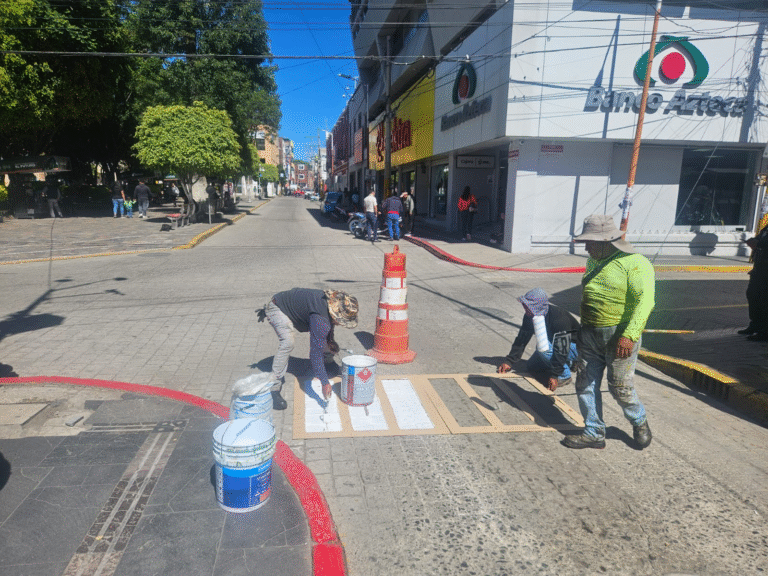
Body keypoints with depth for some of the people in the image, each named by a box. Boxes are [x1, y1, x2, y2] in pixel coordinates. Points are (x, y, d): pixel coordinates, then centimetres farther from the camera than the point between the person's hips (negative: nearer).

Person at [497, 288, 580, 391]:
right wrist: (509, 361, -8)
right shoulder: (530, 316, -12)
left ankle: (564, 376, -12)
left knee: (544, 348, -33)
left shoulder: (559, 318, -36)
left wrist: (554, 375, -34)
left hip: (574, 345, -8)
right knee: (531, 367, 9)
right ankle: (566, 363, 18)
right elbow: (521, 339, -4)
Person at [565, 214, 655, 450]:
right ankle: (594, 433, 19)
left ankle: (639, 422, 31)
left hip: (619, 335, -7)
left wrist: (629, 336, -27)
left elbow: (644, 302, -20)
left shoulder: (635, 264, -12)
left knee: (620, 387, 2)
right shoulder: (593, 262, 13)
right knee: (585, 384, 6)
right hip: (590, 334, 7)